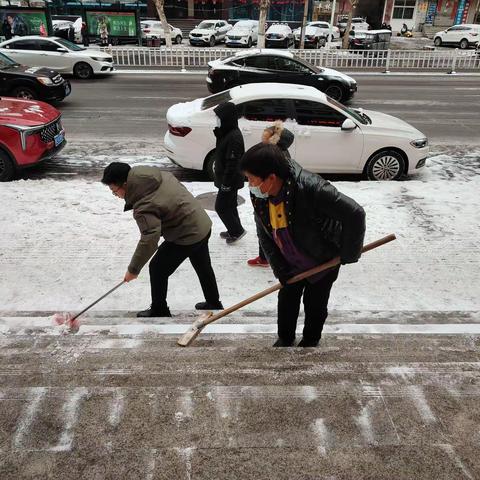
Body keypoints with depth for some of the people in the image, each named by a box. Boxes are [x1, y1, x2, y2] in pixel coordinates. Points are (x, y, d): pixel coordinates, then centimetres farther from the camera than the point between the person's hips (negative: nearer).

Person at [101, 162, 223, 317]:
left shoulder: (144, 206, -28)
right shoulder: (159, 175, -3)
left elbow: (149, 241, -32)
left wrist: (133, 269, -22)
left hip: (186, 236, -9)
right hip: (203, 225, 9)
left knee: (157, 269, 8)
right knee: (203, 267, 26)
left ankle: (159, 312, 23)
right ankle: (214, 304, 44)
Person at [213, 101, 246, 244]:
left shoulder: (234, 137, -26)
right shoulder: (226, 132, 5)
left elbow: (232, 163, -25)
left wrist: (226, 183, -21)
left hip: (230, 180, -10)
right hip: (226, 177, 10)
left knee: (221, 207, 1)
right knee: (229, 205, 19)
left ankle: (237, 231, 14)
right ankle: (234, 230, 34)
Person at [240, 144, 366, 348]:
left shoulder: (310, 187, -40)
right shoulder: (259, 196, -19)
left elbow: (355, 214, -35)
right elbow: (264, 235, -4)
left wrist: (348, 254, -24)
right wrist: (279, 268, -7)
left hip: (323, 261, -4)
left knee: (315, 303, 13)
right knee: (286, 299, 14)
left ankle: (310, 340, 40)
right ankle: (285, 338, 40)